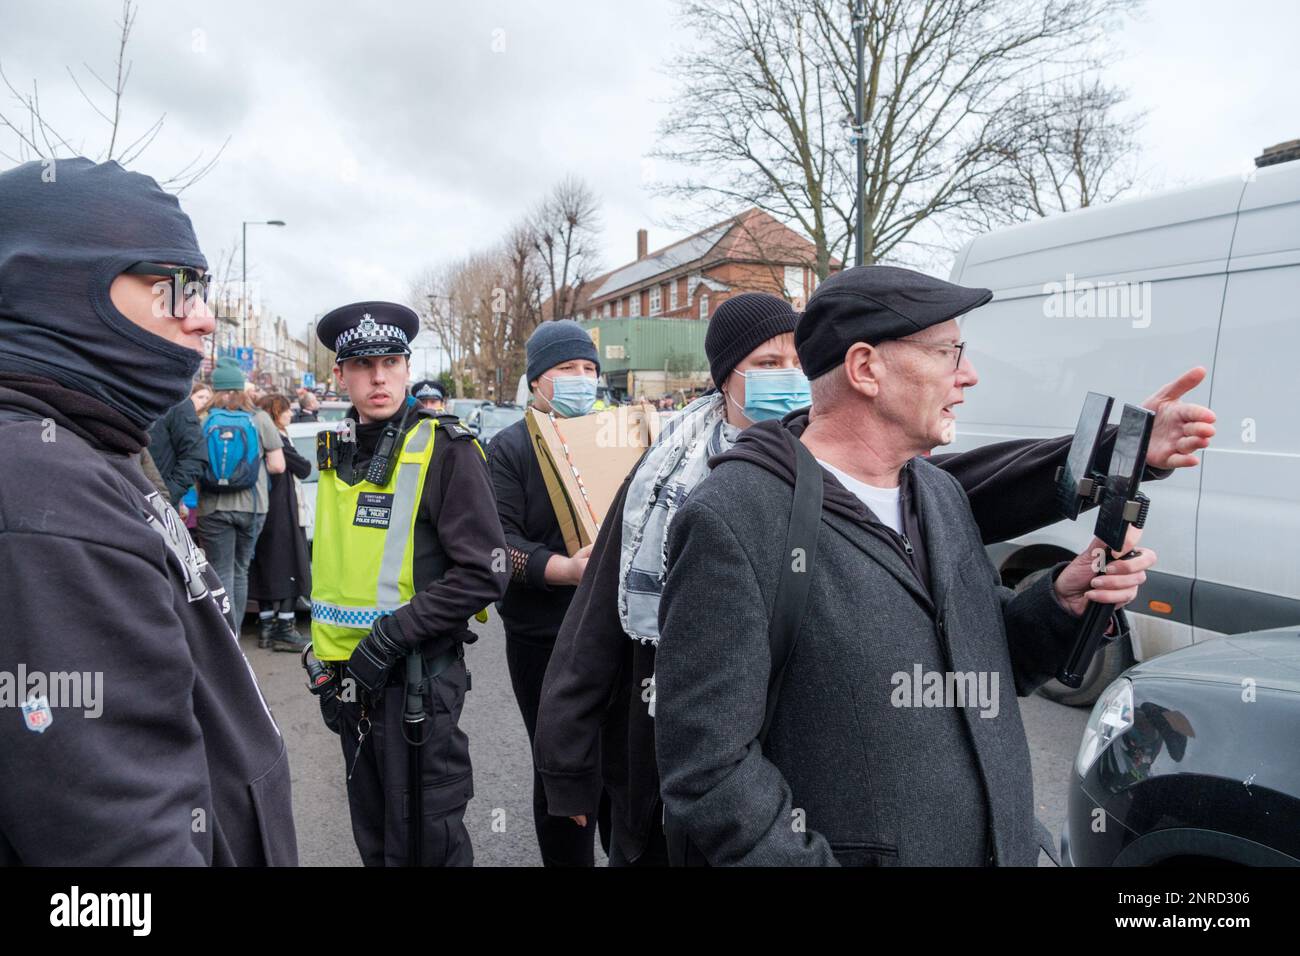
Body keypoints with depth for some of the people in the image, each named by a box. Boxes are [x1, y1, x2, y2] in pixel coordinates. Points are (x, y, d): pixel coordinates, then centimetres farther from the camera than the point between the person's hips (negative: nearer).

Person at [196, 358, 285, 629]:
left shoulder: (203, 420, -3)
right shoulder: (259, 418, -3)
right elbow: (278, 465, -5)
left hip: (213, 508, -1)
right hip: (252, 506, 1)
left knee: (221, 574, 4)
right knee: (240, 570, 16)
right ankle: (235, 633, 23)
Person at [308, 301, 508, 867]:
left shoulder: (445, 449, -12)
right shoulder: (338, 451, 8)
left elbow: (484, 574, -17)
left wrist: (391, 635, -19)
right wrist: (330, 666, 14)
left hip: (416, 676, -6)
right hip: (352, 672, 7)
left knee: (423, 840, 6)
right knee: (373, 837, 21)